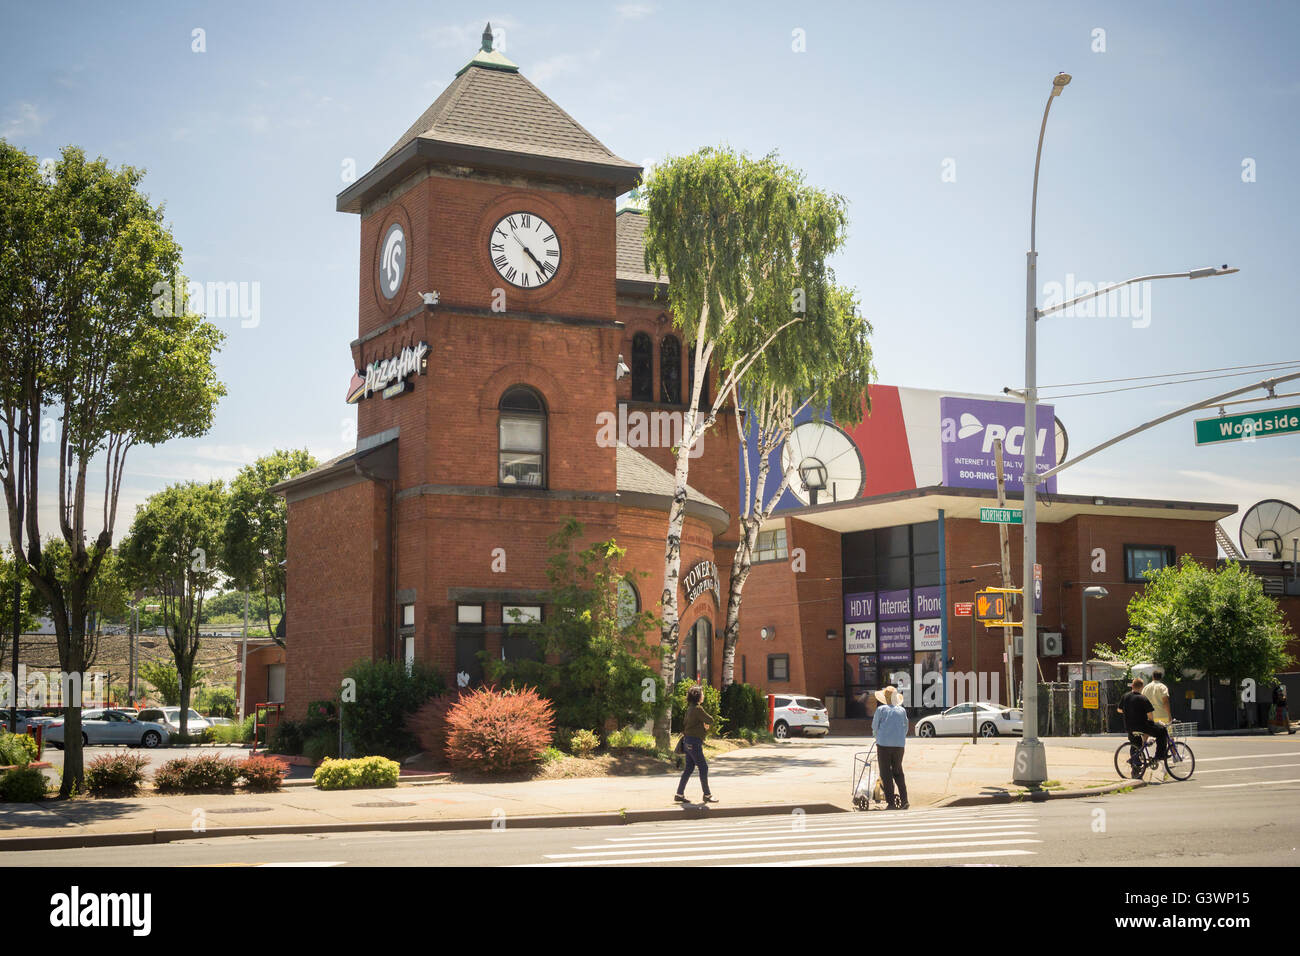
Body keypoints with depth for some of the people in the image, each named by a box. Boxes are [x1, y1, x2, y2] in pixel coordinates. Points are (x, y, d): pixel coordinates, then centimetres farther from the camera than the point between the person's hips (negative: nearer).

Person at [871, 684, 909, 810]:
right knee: (898, 772, 14)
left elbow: (874, 727, 5)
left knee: (886, 773, 1)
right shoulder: (902, 710, 10)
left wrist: (877, 736, 25)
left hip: (884, 744, -3)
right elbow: (905, 728, 16)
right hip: (899, 744, 4)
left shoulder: (881, 709, 0)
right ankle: (904, 800, 7)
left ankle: (890, 803, -4)